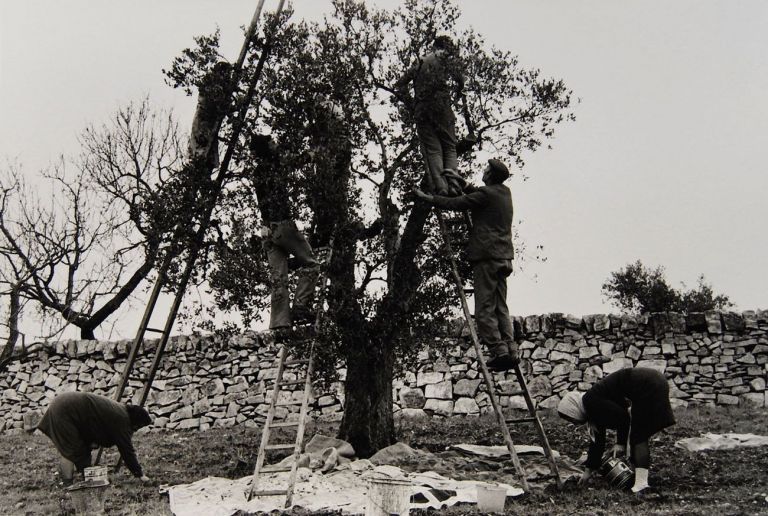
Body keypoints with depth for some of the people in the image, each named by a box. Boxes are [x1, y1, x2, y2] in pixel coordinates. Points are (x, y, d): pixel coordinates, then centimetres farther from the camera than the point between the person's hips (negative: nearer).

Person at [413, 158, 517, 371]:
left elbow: (455, 203, -7)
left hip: (487, 256, -8)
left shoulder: (487, 193, -9)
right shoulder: (504, 193, 16)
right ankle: (510, 351, 1)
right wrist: (461, 181, 34)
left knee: (484, 309, -7)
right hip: (503, 257, 8)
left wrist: (427, 197, 3)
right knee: (500, 307, 8)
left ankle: (499, 351, -15)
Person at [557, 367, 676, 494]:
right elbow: (597, 439, 21)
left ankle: (641, 482, -15)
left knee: (638, 437, -7)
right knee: (639, 437, 13)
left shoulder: (590, 400, -12)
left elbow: (622, 416, -17)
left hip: (649, 387, -10)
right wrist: (589, 470, 25)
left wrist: (620, 444, -6)